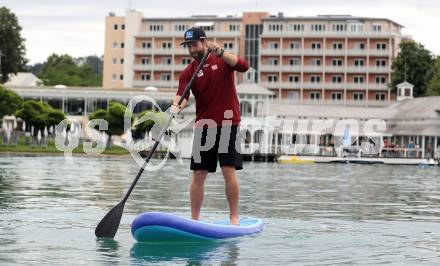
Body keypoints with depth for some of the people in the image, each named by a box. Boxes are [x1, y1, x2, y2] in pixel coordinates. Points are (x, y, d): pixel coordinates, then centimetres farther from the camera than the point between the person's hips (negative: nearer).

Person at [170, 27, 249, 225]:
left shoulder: (222, 60, 3)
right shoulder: (188, 72, 6)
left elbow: (243, 66, -16)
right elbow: (182, 94, -11)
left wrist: (220, 52, -24)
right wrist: (176, 106, -33)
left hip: (228, 125, -3)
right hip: (203, 127, 3)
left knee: (229, 172, -9)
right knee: (198, 175, 1)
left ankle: (234, 217, -2)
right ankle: (194, 220, 6)